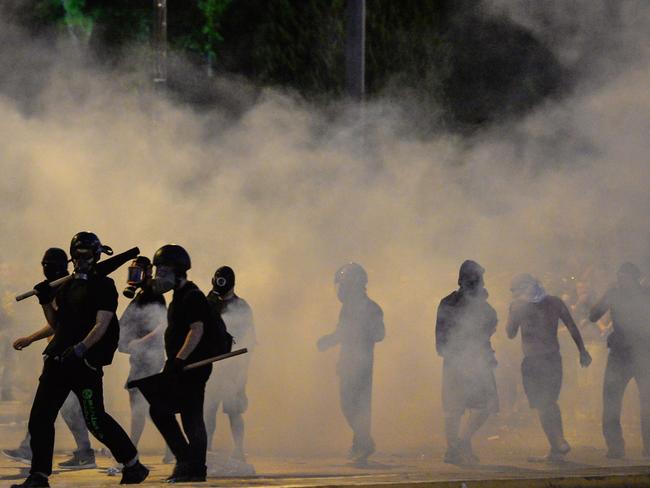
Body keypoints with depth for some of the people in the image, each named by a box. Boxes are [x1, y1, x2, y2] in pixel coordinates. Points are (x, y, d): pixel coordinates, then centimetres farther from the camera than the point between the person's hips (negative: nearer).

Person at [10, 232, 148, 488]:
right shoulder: (65, 287, 18)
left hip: (86, 359, -7)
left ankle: (133, 465, 6)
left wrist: (80, 348, -27)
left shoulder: (104, 286, -4)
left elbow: (101, 325, -14)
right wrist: (46, 301, 6)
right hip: (58, 358, 7)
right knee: (40, 416, 0)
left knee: (95, 420, -9)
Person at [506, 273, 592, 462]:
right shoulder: (555, 303, 5)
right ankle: (557, 447, 12)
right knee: (550, 403, 16)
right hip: (553, 359, 4)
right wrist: (582, 351, 11)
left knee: (541, 406, 0)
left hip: (532, 360, -4)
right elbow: (573, 328, 5)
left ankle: (558, 443, -15)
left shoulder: (518, 307, -4)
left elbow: (510, 333, 6)